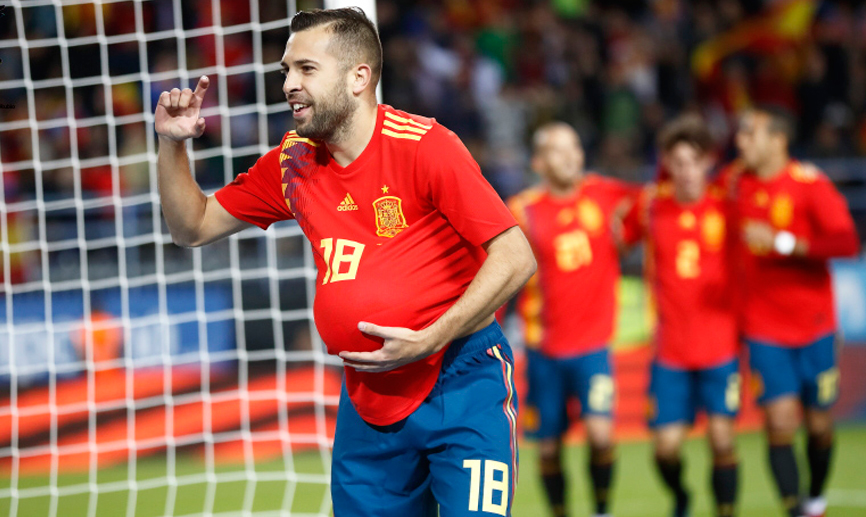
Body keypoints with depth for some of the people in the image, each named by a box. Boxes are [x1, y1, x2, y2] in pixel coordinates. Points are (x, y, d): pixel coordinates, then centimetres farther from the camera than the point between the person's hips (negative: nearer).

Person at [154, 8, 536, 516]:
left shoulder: (423, 146, -14)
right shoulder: (293, 161, 6)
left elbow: (516, 258, -16)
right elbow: (193, 226, 18)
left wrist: (427, 342, -20)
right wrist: (172, 144, 2)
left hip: (460, 382, -6)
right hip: (367, 397, 6)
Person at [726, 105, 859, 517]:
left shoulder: (810, 185, -11)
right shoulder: (735, 181, 1)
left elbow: (847, 243, -23)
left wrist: (783, 242, -29)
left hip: (813, 325, -2)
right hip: (763, 328, 2)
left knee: (819, 425, 8)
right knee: (780, 424, -12)